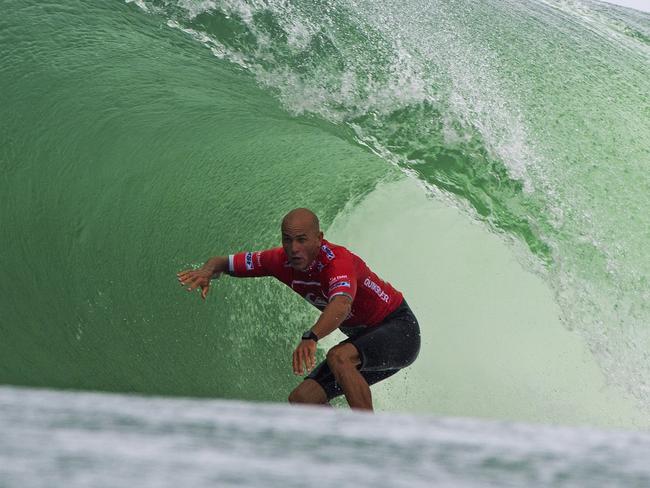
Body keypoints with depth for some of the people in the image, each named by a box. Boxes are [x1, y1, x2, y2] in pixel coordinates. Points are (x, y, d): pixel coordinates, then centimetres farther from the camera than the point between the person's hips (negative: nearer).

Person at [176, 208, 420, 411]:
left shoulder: (338, 260, -31)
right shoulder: (282, 260, -10)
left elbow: (342, 304, -51)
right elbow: (222, 262, -3)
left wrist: (310, 338, -68)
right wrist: (206, 272, -27)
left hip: (400, 330, -7)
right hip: (363, 338, 8)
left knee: (338, 357, -36)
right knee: (301, 399, -5)